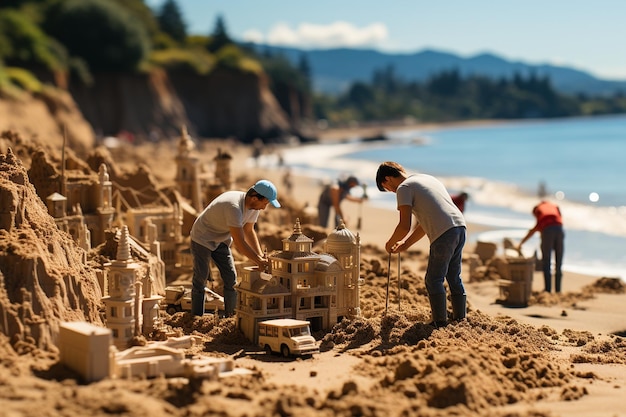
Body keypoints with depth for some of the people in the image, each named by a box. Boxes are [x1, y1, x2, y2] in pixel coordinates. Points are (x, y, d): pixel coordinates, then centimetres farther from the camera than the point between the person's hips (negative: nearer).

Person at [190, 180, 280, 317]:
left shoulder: (254, 206, -11)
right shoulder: (234, 206, -39)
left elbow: (249, 231, 4)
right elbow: (240, 242, -35)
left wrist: (260, 255, -7)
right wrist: (258, 261, -28)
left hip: (221, 241, 8)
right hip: (202, 238, -8)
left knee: (231, 277, 1)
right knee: (200, 278, -4)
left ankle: (231, 315, 7)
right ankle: (197, 317, 6)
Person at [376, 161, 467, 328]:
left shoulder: (404, 188, 0)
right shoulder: (427, 178, 27)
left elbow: (404, 226, -9)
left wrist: (390, 244, 8)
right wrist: (406, 243, 28)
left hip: (444, 233, -8)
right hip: (460, 226, 9)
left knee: (434, 280, 2)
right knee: (454, 277, 17)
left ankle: (440, 323, 3)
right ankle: (460, 320, 22)